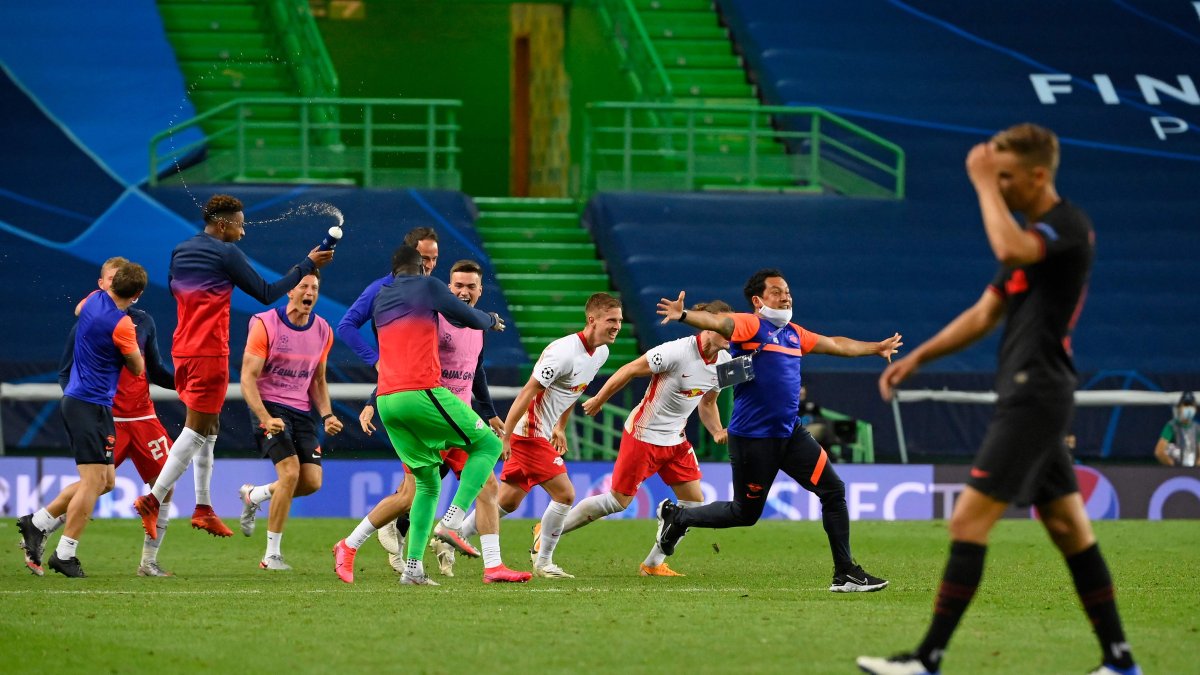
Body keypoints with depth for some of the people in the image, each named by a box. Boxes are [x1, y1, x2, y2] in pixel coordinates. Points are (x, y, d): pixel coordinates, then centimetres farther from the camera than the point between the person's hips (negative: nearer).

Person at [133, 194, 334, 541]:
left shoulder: (180, 251, 10)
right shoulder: (225, 253, -11)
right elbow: (266, 293, -8)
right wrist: (307, 265, -2)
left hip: (183, 350, 8)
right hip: (209, 352, -8)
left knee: (209, 428, 14)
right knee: (196, 429, -6)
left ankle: (203, 508, 13)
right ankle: (152, 500, -13)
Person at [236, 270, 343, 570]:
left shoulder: (322, 331, 6)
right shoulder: (265, 324, -11)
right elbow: (248, 378, -12)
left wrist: (326, 414, 1)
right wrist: (265, 419, -24)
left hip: (301, 411, 6)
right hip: (270, 407, -6)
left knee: (312, 482, -6)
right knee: (291, 471, -22)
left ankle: (253, 495, 24)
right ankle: (272, 554, -11)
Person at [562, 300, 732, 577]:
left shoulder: (724, 362, -2)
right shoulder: (677, 351, -25)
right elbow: (628, 370, -15)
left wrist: (718, 432, -4)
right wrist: (598, 400, -7)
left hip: (675, 439, 7)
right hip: (643, 436, -7)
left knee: (694, 502, -2)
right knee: (618, 501, 0)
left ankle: (653, 564, 11)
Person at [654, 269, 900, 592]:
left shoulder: (794, 334, 15)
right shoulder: (750, 325, -9)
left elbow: (836, 345, 32)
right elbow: (718, 322, -30)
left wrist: (876, 348, 45)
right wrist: (684, 315, -50)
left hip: (790, 433, 7)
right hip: (752, 438, -7)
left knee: (834, 490, -1)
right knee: (745, 513, 3)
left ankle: (845, 573, 5)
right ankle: (678, 517, 27)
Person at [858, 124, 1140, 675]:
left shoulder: (1068, 226, -12)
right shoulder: (1030, 234, 19)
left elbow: (1010, 250, -33)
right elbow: (985, 314, 23)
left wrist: (984, 184, -22)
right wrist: (918, 357, 15)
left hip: (1034, 396, -10)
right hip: (1030, 396, 10)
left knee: (969, 520, -11)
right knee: (1069, 528, 10)